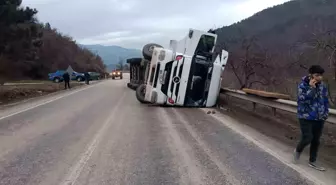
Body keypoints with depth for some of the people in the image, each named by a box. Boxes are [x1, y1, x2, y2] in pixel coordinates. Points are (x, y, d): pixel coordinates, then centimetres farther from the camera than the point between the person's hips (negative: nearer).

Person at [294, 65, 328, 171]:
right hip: (306, 117, -5)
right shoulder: (303, 85, -12)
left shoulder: (322, 86, 2)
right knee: (307, 138, -8)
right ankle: (298, 150, 25)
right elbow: (303, 99, -24)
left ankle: (312, 162, 26)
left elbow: (325, 101, 13)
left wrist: (325, 113, 6)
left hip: (319, 118, 5)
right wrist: (311, 88, -26)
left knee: (316, 140, 11)